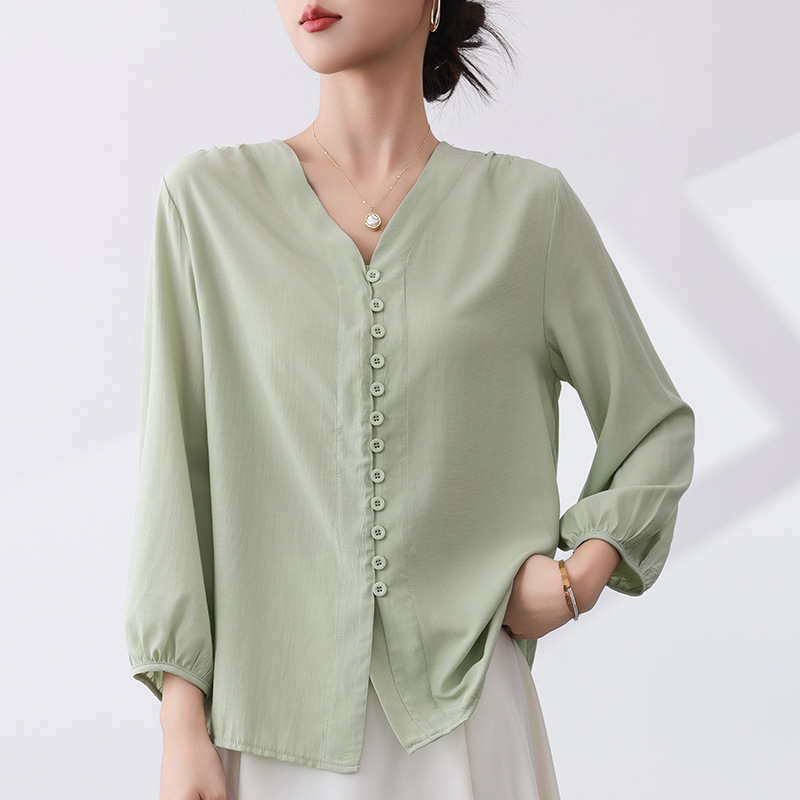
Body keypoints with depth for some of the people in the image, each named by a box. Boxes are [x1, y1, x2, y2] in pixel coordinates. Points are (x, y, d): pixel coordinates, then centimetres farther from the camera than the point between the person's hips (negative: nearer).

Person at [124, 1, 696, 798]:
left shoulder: (529, 204, 0)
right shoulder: (208, 198, 1)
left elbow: (658, 426, 11)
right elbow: (174, 468, -1)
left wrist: (581, 575, -4)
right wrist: (182, 730, -5)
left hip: (463, 704, 0)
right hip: (276, 699, 1)